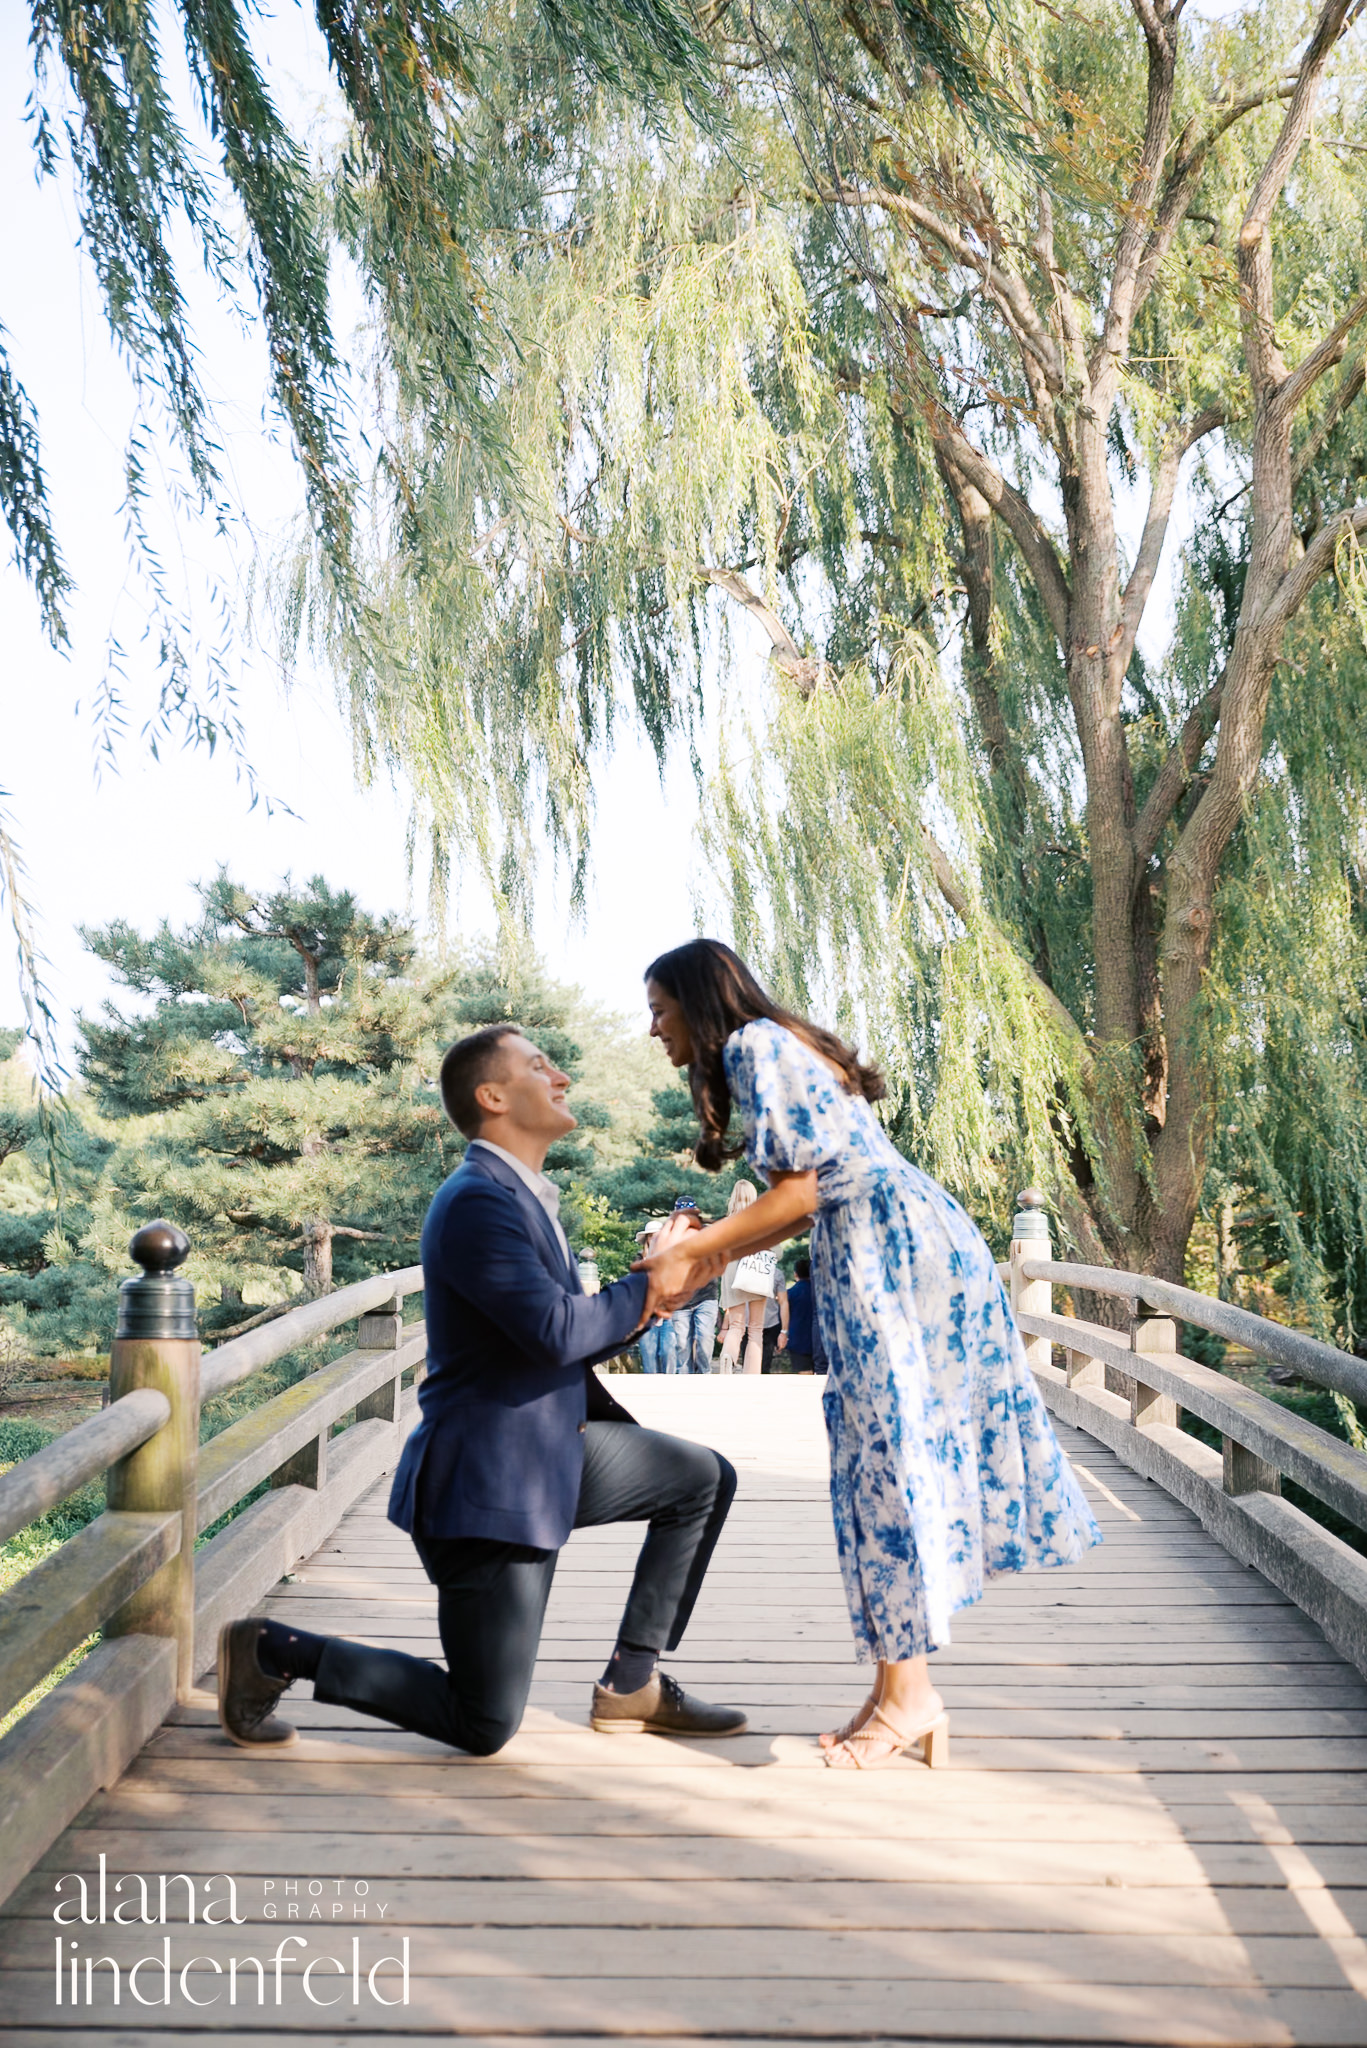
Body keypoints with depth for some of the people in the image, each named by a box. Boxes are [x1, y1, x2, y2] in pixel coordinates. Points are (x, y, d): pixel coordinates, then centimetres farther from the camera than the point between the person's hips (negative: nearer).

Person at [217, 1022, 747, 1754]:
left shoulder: (521, 1196, 12)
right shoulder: (477, 1202, -21)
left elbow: (581, 1331, 14)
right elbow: (555, 1329, -30)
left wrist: (646, 1295, -3)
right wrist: (648, 1287, -13)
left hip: (550, 1452, 10)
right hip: (487, 1482, -10)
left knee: (705, 1479, 11)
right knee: (484, 1729, -2)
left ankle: (631, 1684, 15)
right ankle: (273, 1651, 10)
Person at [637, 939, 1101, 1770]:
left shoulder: (753, 1045, -7)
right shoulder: (785, 1044, 22)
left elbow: (798, 1189, -13)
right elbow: (813, 1197, 19)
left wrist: (693, 1251, -10)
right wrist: (711, 1257, 18)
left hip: (892, 1247, -10)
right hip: (915, 1238, 10)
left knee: (889, 1449, -6)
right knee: (894, 1452, 9)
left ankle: (906, 1693, 1)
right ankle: (906, 1689, 14)